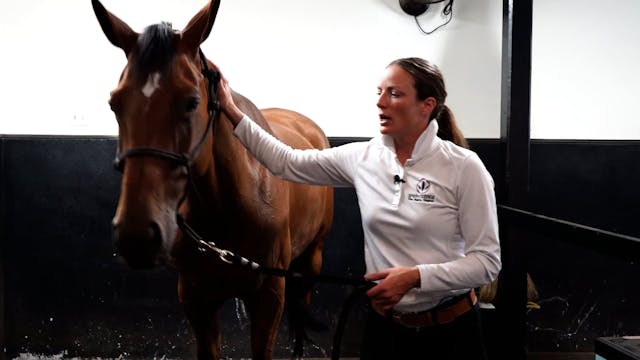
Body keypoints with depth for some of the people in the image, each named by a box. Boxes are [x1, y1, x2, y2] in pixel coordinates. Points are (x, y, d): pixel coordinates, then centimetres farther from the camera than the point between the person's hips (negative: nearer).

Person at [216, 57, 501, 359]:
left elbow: (487, 261, -13)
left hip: (450, 332, -3)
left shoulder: (463, 167, -13)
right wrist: (232, 113, 3)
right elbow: (287, 164, 8)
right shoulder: (362, 158, -1)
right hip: (384, 326, 4)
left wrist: (415, 276, -25)